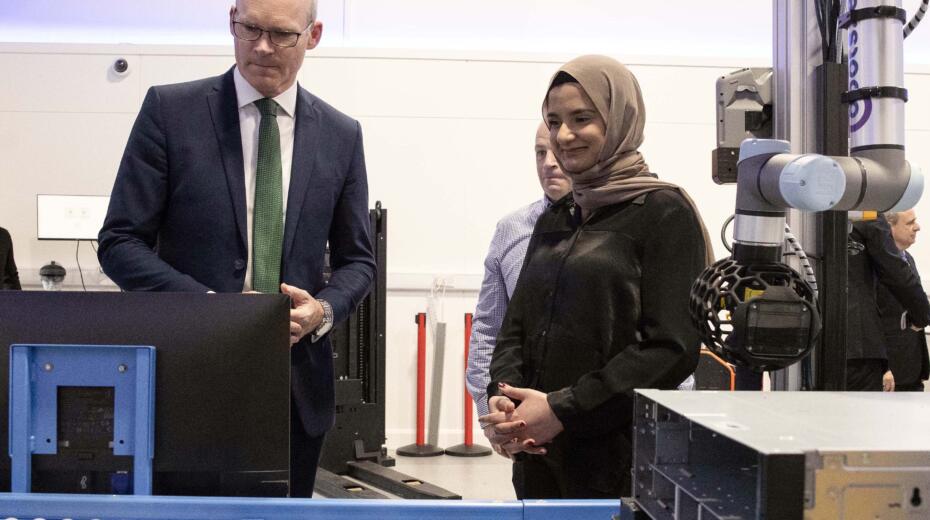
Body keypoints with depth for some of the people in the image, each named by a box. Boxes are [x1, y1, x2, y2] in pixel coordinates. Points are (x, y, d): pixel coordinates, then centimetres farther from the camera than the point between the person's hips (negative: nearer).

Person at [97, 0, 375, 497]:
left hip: (296, 386, 3)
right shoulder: (170, 110, -2)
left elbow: (356, 259, 12)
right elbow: (119, 242, -3)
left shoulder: (341, 135, 6)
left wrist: (323, 310, -10)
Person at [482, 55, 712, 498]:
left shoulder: (664, 211, -7)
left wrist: (563, 410, -18)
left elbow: (672, 347, -14)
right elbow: (516, 325, 13)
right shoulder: (553, 220, 12)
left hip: (622, 451, -6)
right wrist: (503, 397, -7)